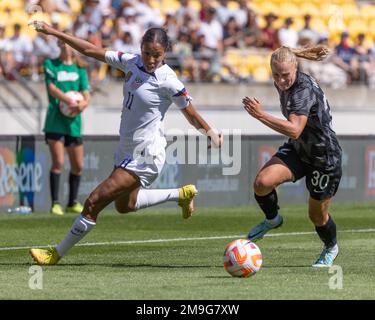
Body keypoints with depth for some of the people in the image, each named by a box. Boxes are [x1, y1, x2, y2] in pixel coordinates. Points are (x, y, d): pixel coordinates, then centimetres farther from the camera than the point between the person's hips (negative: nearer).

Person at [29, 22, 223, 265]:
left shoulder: (168, 81, -20)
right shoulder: (131, 62, -3)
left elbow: (192, 115, -8)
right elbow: (91, 51, 4)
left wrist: (211, 133, -19)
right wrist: (53, 32, 3)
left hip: (145, 157, -8)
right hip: (127, 151, 8)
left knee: (94, 202, -8)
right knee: (124, 205, 29)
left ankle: (56, 254, 6)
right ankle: (183, 194, 39)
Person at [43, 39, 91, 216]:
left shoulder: (80, 68, 10)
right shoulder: (50, 64, 2)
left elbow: (86, 94, 5)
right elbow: (52, 88, -10)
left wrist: (83, 104, -18)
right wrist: (70, 101, -24)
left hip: (73, 121, 4)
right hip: (55, 121, -4)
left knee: (78, 165, 7)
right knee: (58, 162, -13)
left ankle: (73, 203, 23)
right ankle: (55, 203, -8)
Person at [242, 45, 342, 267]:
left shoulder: (304, 89, -30)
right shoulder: (283, 85, -4)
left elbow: (294, 130, -41)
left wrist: (261, 115, -45)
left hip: (325, 157, -6)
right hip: (297, 150, 6)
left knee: (317, 216, 9)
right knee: (262, 182, -22)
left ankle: (331, 248, 42)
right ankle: (273, 219, 10)